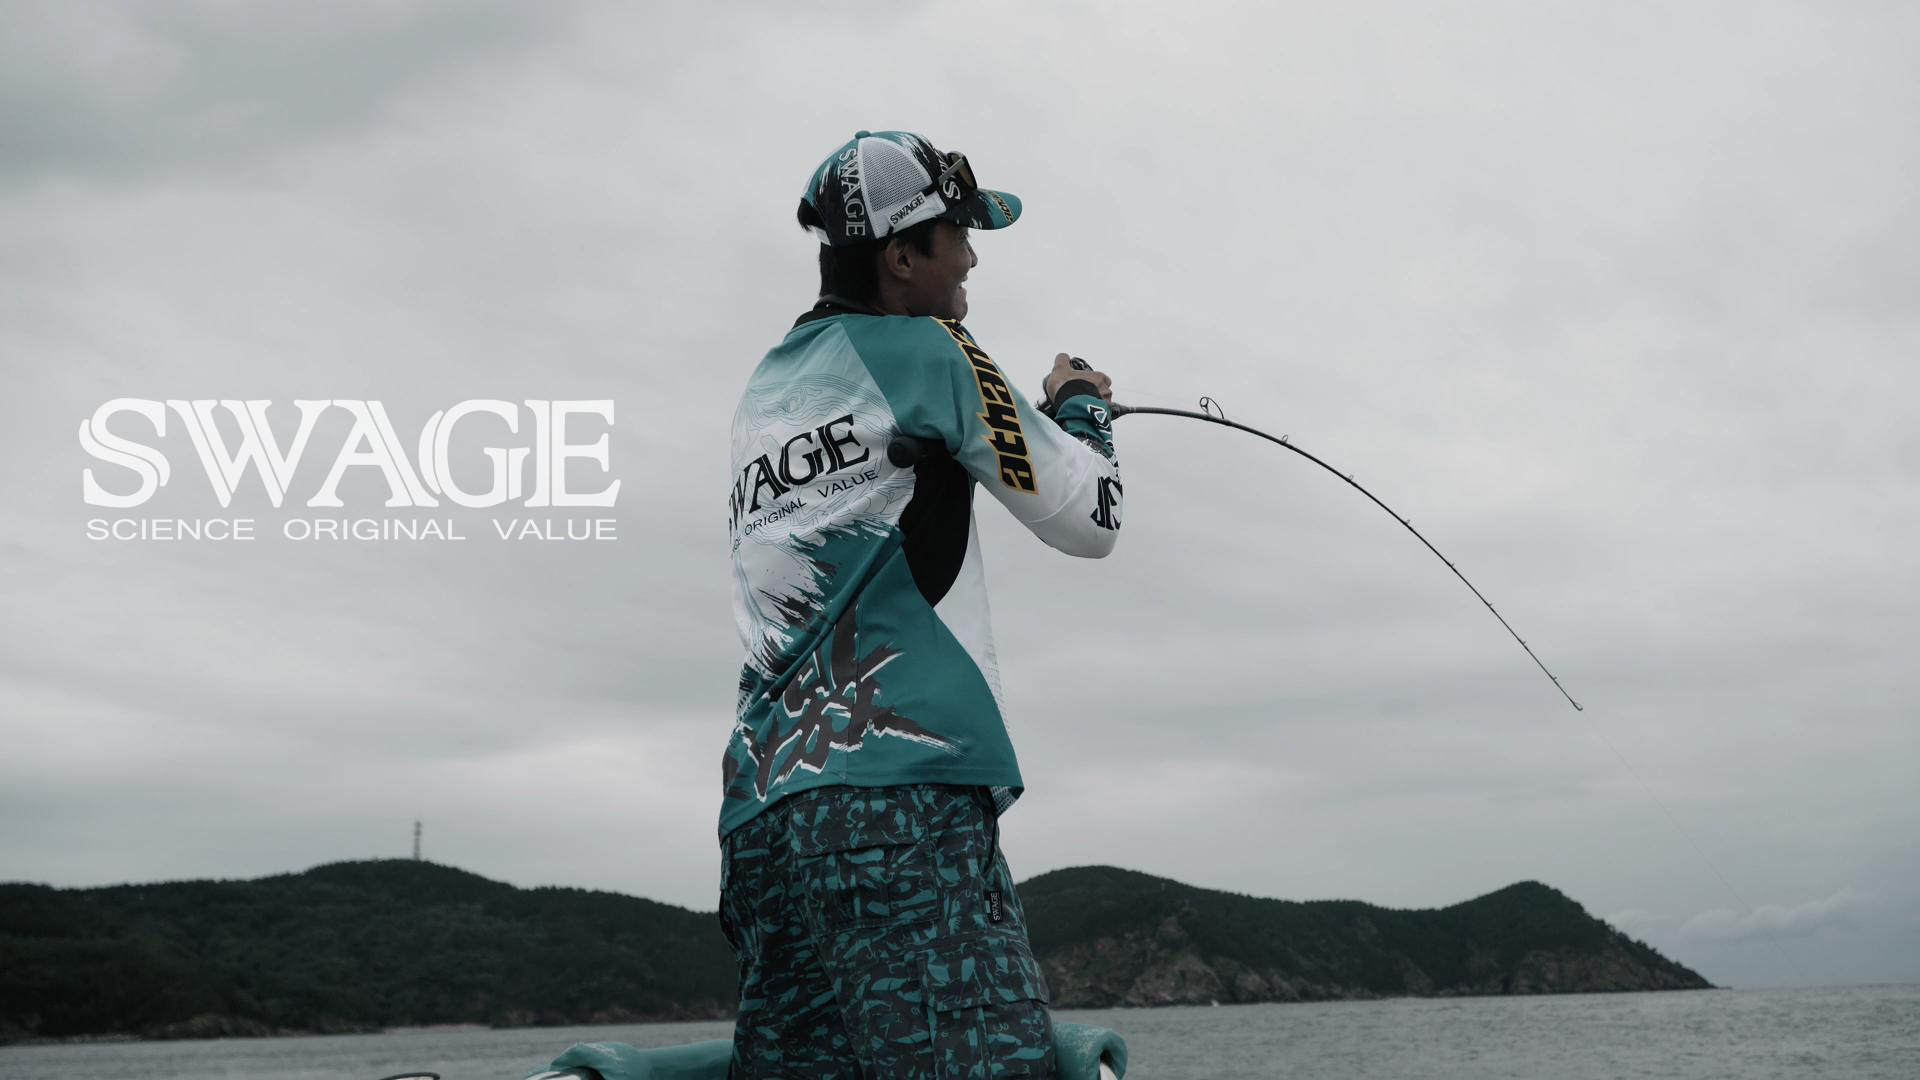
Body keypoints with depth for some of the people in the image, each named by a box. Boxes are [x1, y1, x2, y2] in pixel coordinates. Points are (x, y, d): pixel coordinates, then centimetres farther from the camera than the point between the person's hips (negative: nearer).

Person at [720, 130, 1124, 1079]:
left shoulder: (764, 389, 20)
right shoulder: (926, 350, 1)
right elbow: (1088, 520, 5)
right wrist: (1082, 407, 24)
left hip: (761, 803, 8)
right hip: (899, 792, -8)